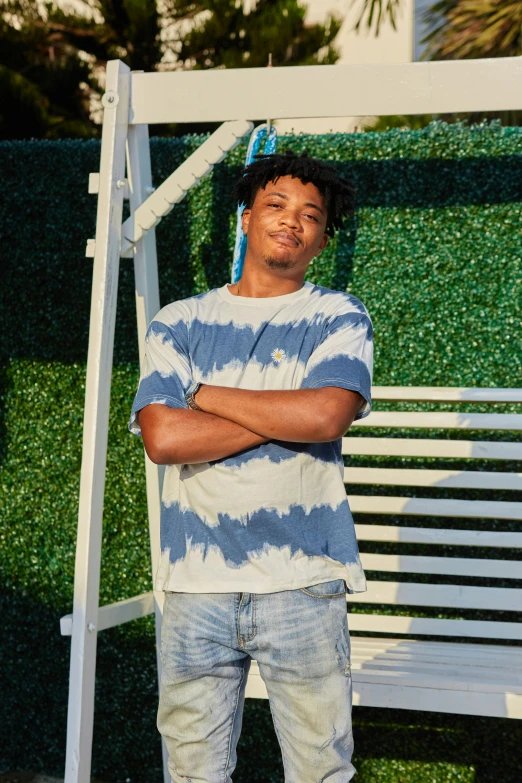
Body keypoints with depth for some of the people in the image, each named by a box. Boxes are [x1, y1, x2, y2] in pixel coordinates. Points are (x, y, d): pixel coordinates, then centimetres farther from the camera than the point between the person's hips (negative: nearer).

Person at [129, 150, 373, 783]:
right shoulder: (179, 323, 9)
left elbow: (327, 416, -14)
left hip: (303, 584, -1)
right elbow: (163, 438, -7)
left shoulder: (338, 317, 6)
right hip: (196, 584, 2)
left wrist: (206, 395, -4)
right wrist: (287, 414, -8)